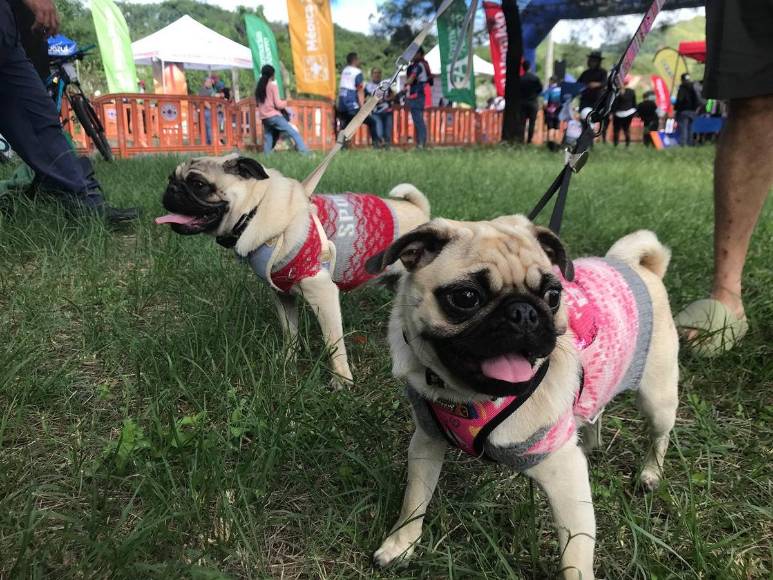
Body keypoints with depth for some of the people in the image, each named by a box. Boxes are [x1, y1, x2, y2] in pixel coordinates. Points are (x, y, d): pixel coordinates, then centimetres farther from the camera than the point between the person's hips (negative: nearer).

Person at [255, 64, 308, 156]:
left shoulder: (259, 87, 14)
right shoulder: (273, 85, -5)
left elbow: (257, 103, 23)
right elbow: (278, 104, -10)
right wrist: (285, 103, 9)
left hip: (264, 118, 7)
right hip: (274, 116, -7)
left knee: (268, 139, 15)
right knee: (294, 133, -6)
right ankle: (305, 153, -15)